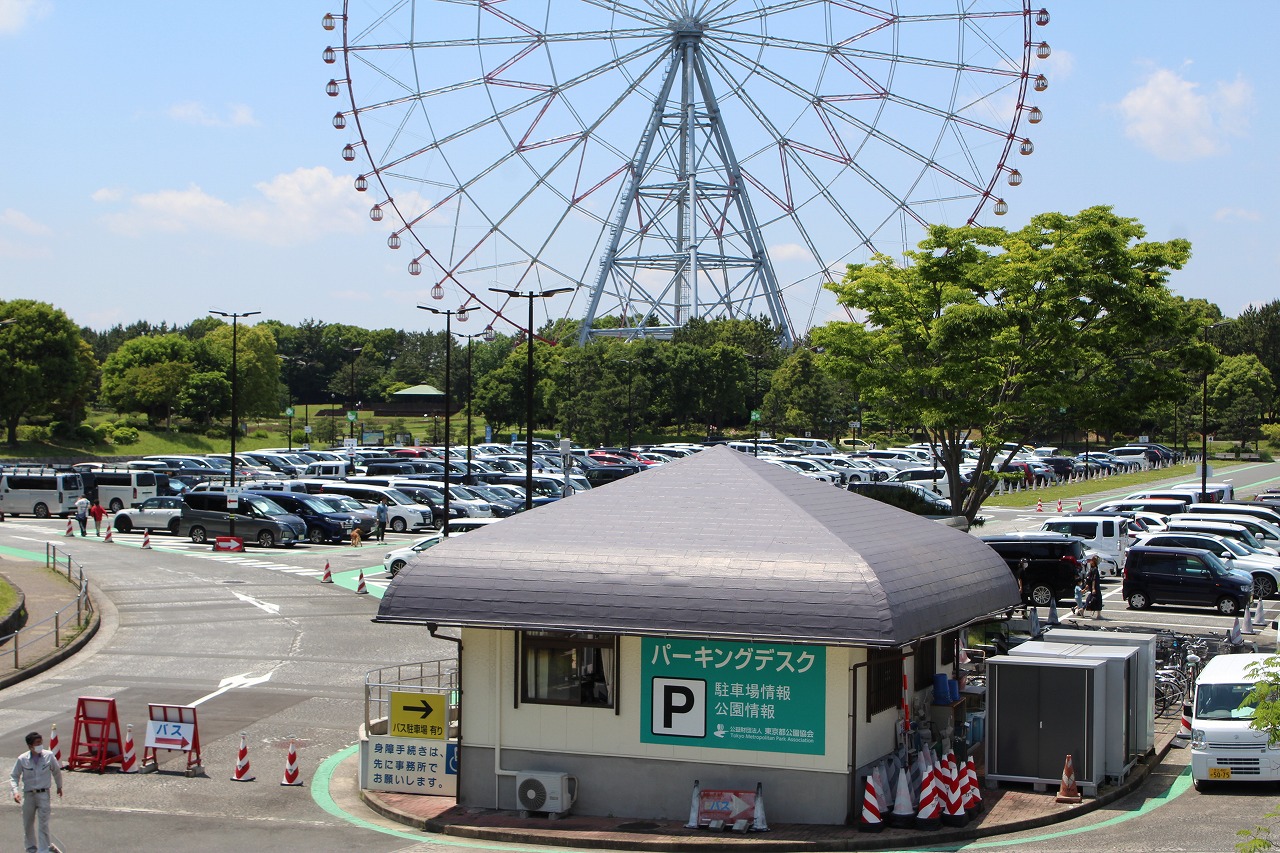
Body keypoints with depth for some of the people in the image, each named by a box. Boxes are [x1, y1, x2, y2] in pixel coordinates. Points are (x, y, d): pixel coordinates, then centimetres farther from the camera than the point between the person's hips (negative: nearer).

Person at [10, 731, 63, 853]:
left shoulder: (49, 756, -7)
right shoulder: (22, 759, -8)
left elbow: (56, 772, 10)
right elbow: (14, 776, 2)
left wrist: (59, 787, 22)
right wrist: (16, 791, -12)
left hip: (43, 794, -1)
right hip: (28, 794, 1)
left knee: (43, 824, -7)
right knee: (28, 824, 12)